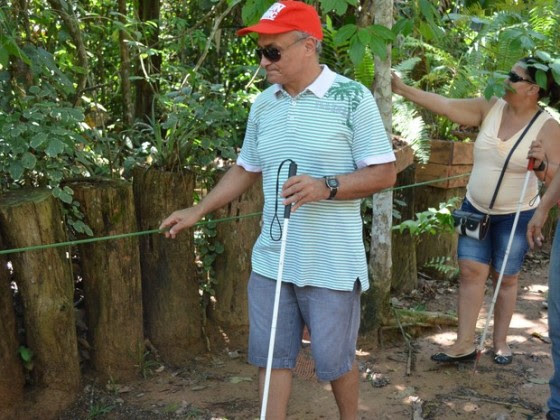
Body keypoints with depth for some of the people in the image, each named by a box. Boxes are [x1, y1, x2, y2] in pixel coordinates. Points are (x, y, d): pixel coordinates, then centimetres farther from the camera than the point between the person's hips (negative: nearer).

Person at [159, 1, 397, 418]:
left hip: (331, 265, -5)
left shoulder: (352, 97, -11)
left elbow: (385, 174, -11)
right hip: (271, 262, 5)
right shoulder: (263, 104, 6)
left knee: (334, 360, 11)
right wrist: (197, 211, 13)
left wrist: (325, 187, -24)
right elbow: (246, 169, 18)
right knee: (271, 358, 12)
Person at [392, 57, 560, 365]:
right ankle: (465, 343, 7)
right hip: (475, 209, 4)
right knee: (470, 271, 1)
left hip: (515, 215, -3)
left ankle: (500, 342, 24)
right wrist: (403, 89, -13)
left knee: (505, 279, 8)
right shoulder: (490, 108, -3)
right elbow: (446, 106, -7)